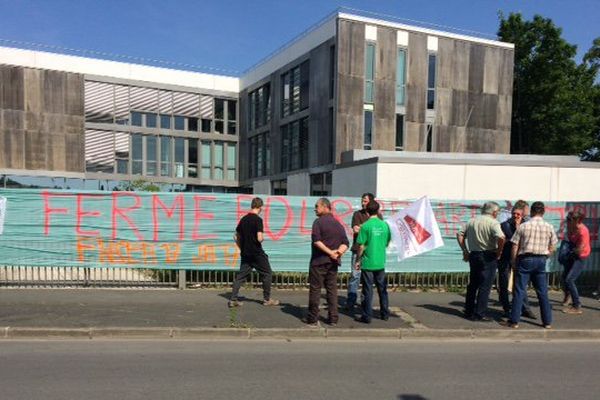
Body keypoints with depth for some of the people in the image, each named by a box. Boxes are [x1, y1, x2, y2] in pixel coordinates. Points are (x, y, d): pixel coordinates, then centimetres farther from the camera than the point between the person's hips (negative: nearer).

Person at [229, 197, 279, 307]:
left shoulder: (243, 219, 7)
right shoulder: (258, 219, -14)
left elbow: (236, 237, 13)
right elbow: (259, 238, -22)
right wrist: (263, 237, 0)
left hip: (245, 254, 6)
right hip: (257, 254, -6)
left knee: (241, 276, 10)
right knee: (267, 274, 9)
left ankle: (233, 300, 7)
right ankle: (267, 299, 15)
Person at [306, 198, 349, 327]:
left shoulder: (319, 222, -8)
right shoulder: (338, 224, 11)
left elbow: (316, 240, -20)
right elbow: (345, 243, 5)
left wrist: (330, 252, -16)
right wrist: (338, 252, -9)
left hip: (319, 261, -6)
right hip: (333, 262, 6)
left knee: (315, 289, 1)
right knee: (332, 289, 12)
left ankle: (313, 320, 4)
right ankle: (333, 319, 14)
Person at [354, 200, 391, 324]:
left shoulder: (366, 226, -13)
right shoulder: (385, 225, 0)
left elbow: (361, 246, -12)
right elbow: (387, 243, 10)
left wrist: (358, 261, -1)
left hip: (368, 263, -4)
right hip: (381, 262, 4)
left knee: (368, 290, 2)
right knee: (382, 289, 16)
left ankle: (367, 316, 7)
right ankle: (385, 314, 26)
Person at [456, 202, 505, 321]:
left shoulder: (472, 221, 9)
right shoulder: (493, 222, -10)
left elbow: (460, 235, 10)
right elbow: (501, 237, -26)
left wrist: (465, 251, 12)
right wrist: (499, 252, -11)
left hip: (473, 255, 6)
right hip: (488, 256, -6)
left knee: (472, 284, 16)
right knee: (485, 286, 0)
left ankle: (469, 311, 23)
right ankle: (480, 314, 2)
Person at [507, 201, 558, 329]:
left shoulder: (523, 226, -7)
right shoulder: (549, 227, 0)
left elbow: (515, 247, -6)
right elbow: (552, 248, 6)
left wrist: (513, 262, 5)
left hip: (525, 259, -3)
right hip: (541, 261, 3)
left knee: (519, 291, 1)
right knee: (542, 292, 12)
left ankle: (514, 321, 3)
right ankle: (547, 321, 19)